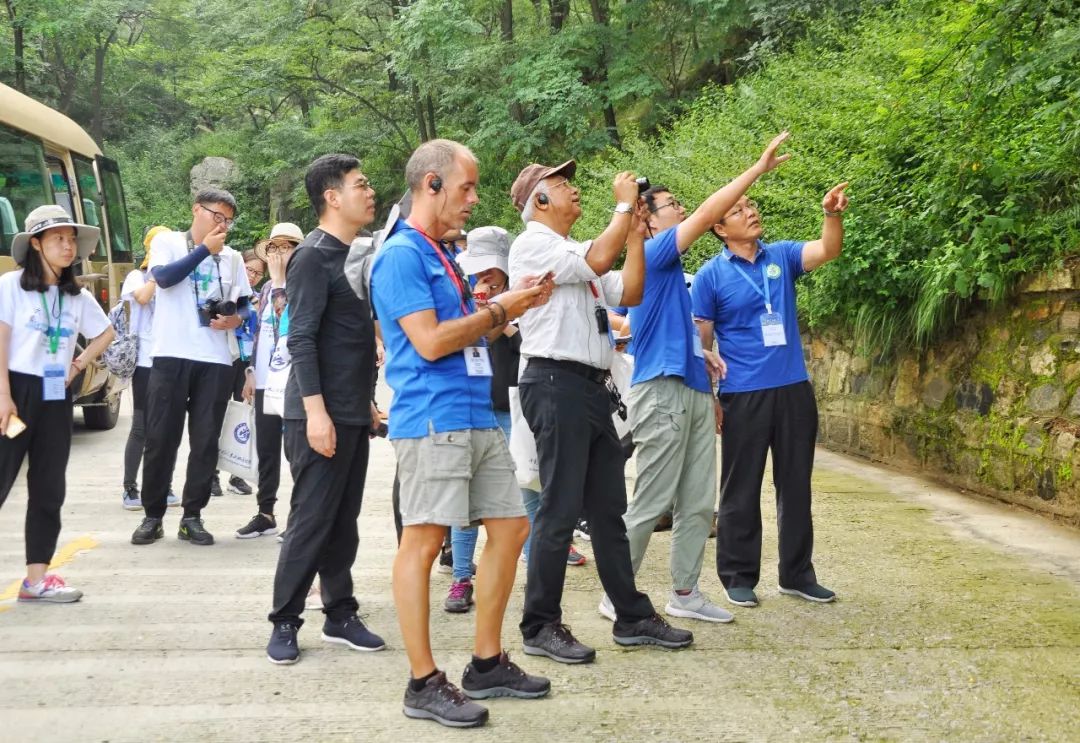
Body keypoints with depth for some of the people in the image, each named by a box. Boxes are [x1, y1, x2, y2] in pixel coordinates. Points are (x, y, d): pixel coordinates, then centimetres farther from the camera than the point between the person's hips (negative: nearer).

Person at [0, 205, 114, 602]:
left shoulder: (78, 296, 9)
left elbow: (106, 333, 23)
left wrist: (79, 365, 8)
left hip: (56, 397, 6)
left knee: (48, 489, 6)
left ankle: (36, 578, 12)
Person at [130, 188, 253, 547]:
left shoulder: (232, 257, 15)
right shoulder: (167, 241, 6)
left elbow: (244, 304, 18)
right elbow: (164, 277, -13)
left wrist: (236, 319, -5)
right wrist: (205, 249, -10)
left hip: (216, 360, 3)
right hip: (172, 355, -3)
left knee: (205, 441, 3)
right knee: (160, 438, 0)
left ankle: (192, 517, 11)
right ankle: (153, 516, 11)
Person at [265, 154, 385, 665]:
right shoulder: (313, 257, -10)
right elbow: (300, 339, -17)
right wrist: (315, 410, -22)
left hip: (354, 414, 8)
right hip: (322, 415, -8)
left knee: (343, 521, 11)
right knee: (311, 521, -3)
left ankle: (340, 616, 19)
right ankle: (284, 623, 7)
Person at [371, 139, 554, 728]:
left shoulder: (442, 256, 20)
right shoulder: (402, 255, -9)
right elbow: (430, 342, -18)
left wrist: (512, 304, 11)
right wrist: (498, 310, -7)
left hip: (477, 418, 10)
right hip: (433, 420, -10)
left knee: (510, 528, 10)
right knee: (423, 542, -5)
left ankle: (487, 664, 20)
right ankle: (424, 684, 3)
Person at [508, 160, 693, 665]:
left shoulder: (578, 253, 22)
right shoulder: (532, 245, -6)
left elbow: (629, 293, 15)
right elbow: (599, 260, -19)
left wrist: (635, 234, 9)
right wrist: (625, 204, -7)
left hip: (592, 386, 9)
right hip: (556, 382, -9)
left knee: (608, 508, 12)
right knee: (560, 510, -6)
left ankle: (633, 617, 20)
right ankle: (541, 627, 3)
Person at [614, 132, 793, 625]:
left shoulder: (671, 269, 21)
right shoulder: (652, 255, -6)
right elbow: (707, 214, -15)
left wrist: (702, 353, 13)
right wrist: (759, 168, -12)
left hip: (695, 392, 9)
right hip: (662, 392, -9)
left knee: (698, 503, 10)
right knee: (651, 504, -5)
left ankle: (685, 593, 18)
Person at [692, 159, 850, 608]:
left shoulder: (782, 256, 7)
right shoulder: (710, 276, -3)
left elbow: (828, 250, -9)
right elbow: (702, 342, -2)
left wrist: (832, 213, -28)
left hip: (794, 390, 4)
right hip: (743, 396, -4)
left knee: (796, 486, 11)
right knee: (741, 491, 4)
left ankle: (797, 574, 22)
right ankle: (738, 577, 16)